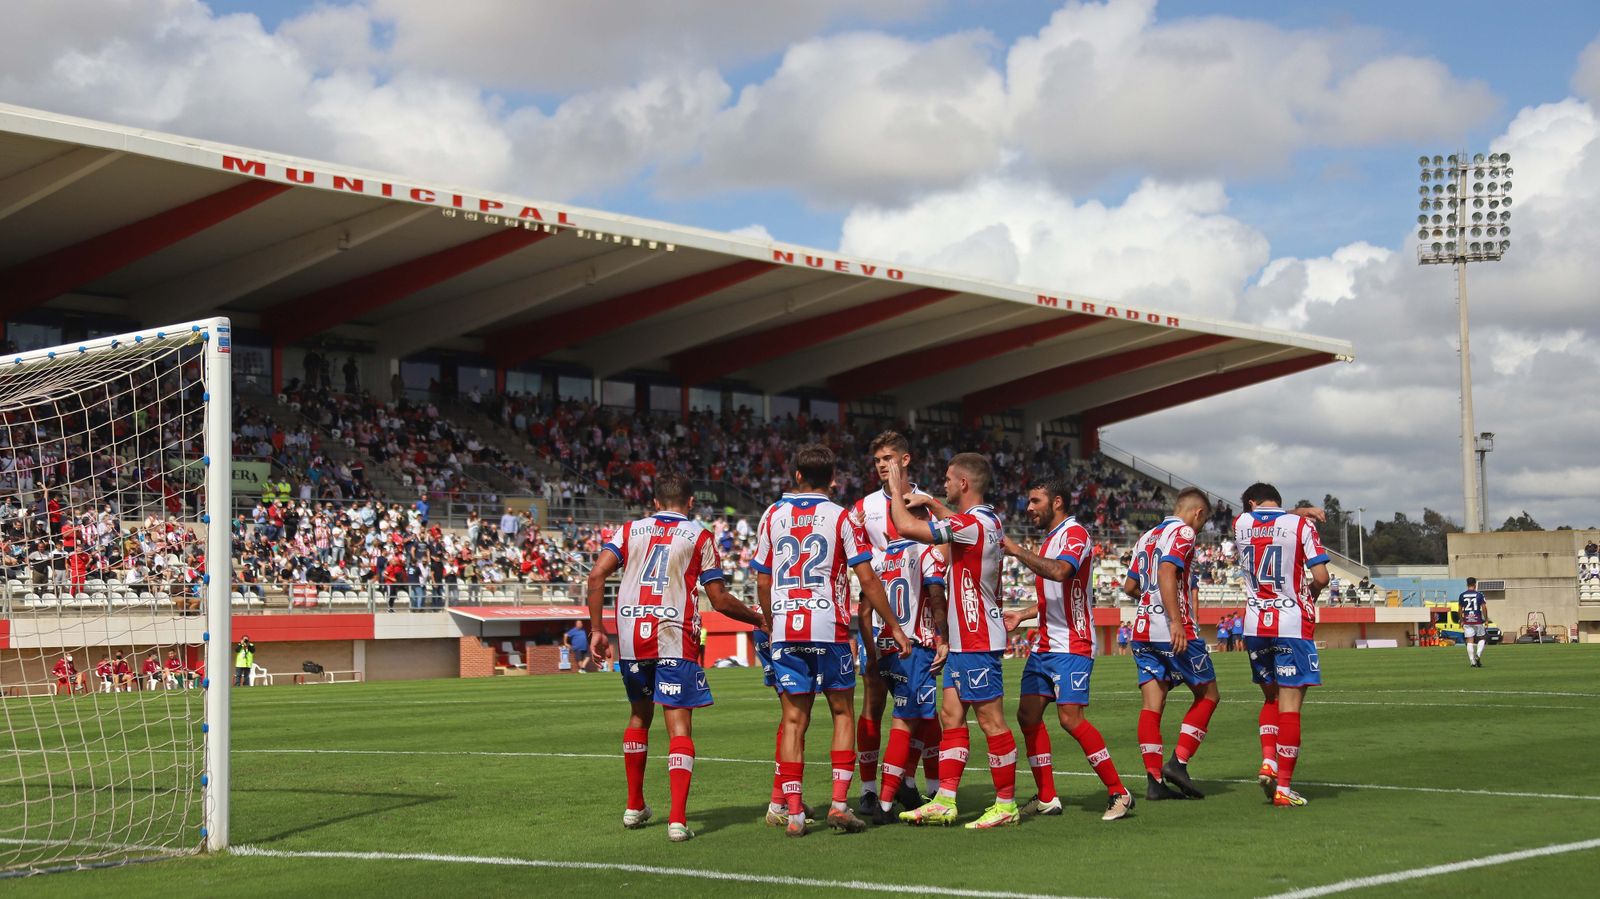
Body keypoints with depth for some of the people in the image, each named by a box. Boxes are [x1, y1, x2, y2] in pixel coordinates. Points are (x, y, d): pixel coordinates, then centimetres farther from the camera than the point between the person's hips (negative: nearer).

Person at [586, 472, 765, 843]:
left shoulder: (629, 531, 14)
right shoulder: (699, 537, 7)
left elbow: (597, 575, 0)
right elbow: (720, 600, 4)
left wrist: (597, 630, 4)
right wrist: (760, 619, 18)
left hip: (631, 636, 4)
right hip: (675, 638, -3)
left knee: (639, 715, 23)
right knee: (679, 726, -4)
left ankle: (634, 806, 31)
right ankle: (678, 819, -16)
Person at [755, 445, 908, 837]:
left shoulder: (773, 515, 7)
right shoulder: (841, 517, -2)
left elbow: (763, 581, 10)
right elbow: (867, 579, -6)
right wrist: (894, 627, 1)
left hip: (785, 629, 2)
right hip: (829, 628, -2)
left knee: (794, 719, 6)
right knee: (843, 712, 9)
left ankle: (793, 813, 2)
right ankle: (839, 803, -2)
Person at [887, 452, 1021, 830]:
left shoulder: (972, 525, -19)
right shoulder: (990, 521, 10)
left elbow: (907, 527, -21)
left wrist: (897, 491, -6)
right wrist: (929, 502, 26)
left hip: (977, 641, -10)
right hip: (964, 639, 10)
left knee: (991, 721, -3)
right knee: (951, 715, 9)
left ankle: (1006, 805, 3)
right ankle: (944, 802, 9)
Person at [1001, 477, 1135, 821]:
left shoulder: (1075, 533, -11)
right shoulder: (1049, 539, 19)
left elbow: (1060, 571, -32)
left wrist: (1017, 551, -28)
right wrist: (1021, 614, 17)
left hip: (1071, 646, -10)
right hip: (1044, 645, 10)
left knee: (1070, 717, -17)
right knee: (1028, 715, 5)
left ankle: (1119, 793, -8)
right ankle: (1047, 797, 12)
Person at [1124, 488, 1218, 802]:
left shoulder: (1147, 536, 19)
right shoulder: (1183, 533, -5)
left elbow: (1129, 587, 23)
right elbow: (1167, 572, -21)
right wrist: (1176, 621, -27)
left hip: (1143, 631, 7)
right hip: (1173, 632, -7)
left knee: (1152, 705, 3)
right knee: (1208, 695, 6)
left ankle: (1154, 780, -2)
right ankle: (1178, 762, -4)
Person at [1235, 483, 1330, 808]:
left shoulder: (1240, 523, 5)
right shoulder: (1300, 525, -4)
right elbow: (1321, 577, -8)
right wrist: (1309, 595, 11)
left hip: (1255, 626, 4)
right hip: (1293, 625, -4)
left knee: (1271, 697, 21)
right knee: (1290, 705, -1)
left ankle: (1268, 761, 2)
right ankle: (1283, 787, -3)